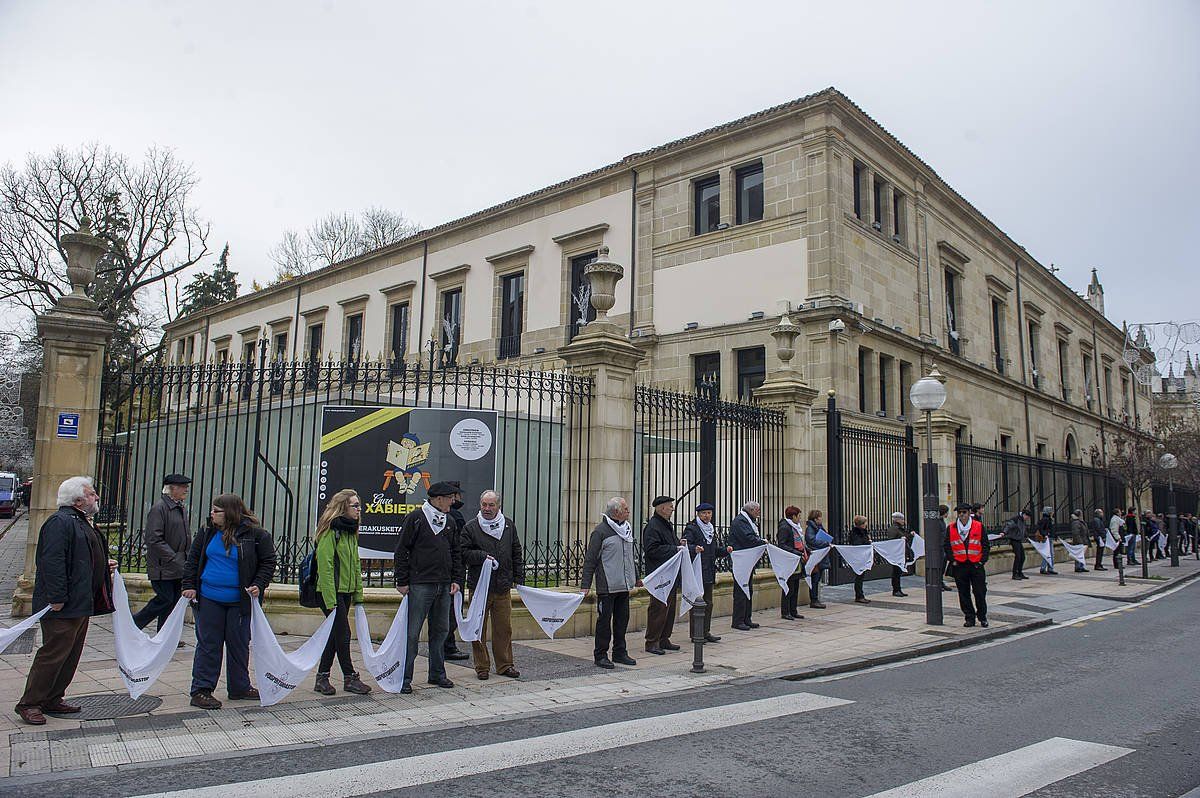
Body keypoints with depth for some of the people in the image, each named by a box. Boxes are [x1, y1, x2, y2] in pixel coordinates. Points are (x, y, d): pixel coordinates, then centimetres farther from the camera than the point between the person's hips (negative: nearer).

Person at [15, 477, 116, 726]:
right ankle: (29, 703, 8)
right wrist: (57, 598, -24)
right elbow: (52, 562, -23)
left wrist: (104, 565, 16)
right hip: (62, 606, -10)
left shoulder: (81, 522, 17)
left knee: (71, 654, 15)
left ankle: (53, 699, 25)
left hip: (81, 603, 10)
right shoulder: (60, 522, -16)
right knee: (53, 654, -3)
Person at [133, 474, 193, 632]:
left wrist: (187, 559, 12)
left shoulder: (181, 509, 15)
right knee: (165, 599, -7)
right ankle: (132, 625, 11)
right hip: (162, 566, -8)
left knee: (174, 601, 9)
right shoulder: (159, 508, -12)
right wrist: (174, 559, -20)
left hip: (177, 566, 8)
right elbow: (153, 539, -18)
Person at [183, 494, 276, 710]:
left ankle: (239, 688, 23)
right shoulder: (208, 533, 2)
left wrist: (258, 585, -14)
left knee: (239, 645, 9)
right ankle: (201, 690, 12)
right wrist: (189, 585, 4)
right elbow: (193, 559, 13)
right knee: (208, 644, 5)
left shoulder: (255, 534, -8)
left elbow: (268, 562, -2)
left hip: (239, 601, -2)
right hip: (209, 599, 2)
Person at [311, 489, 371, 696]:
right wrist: (331, 601, -20)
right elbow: (325, 566, -18)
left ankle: (322, 678, 20)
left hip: (346, 591, 9)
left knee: (336, 634, 11)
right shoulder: (330, 531, -14)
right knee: (343, 633, -3)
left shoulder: (350, 531, 13)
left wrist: (358, 594, 13)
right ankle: (350, 678, 7)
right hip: (331, 592, -9)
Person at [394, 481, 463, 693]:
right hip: (420, 585, -6)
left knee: (441, 631, 12)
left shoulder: (449, 521, 14)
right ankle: (405, 677, 5)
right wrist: (402, 581, -8)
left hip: (443, 586, 6)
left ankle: (437, 674, 23)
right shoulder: (415, 518, -5)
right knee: (412, 632, -3)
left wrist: (456, 579, 10)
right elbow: (401, 551, -5)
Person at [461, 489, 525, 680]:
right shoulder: (470, 527, 0)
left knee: (504, 628, 7)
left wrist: (519, 578, 8)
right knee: (479, 629, 4)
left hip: (503, 587, 2)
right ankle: (482, 667, 15)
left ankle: (505, 665, 19)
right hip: (479, 587, -2)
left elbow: (517, 554, 13)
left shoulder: (509, 525, 9)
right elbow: (463, 553, -4)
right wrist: (482, 556, -16)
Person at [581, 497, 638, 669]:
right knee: (604, 620, 0)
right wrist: (585, 584, -15)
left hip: (624, 585, 7)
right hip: (607, 586, -7)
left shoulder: (628, 529, 13)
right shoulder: (600, 531, -10)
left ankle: (620, 653, 23)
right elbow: (590, 559, -11)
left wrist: (636, 577, 29)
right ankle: (600, 655, 9)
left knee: (622, 619, 12)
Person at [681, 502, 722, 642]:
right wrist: (695, 548, -39)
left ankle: (706, 631, 19)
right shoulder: (691, 528, -8)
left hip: (709, 571, 8)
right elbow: (686, 545, -21)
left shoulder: (712, 528, 17)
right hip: (696, 571, -7)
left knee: (708, 603, 11)